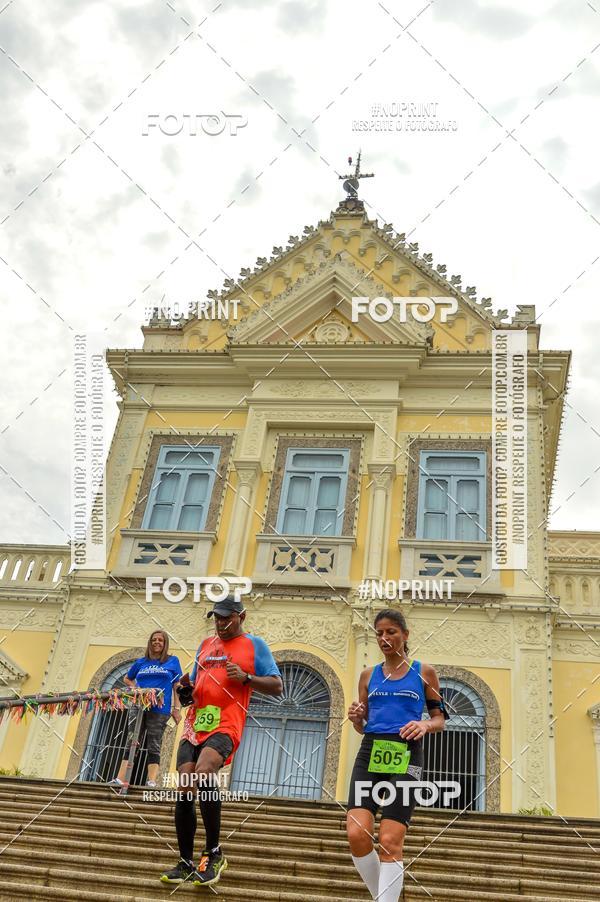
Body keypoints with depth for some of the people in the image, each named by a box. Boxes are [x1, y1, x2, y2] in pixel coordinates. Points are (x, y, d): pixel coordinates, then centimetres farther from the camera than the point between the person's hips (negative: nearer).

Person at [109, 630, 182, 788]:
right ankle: (120, 779, -4)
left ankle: (152, 782, -5)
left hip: (159, 709, -3)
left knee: (154, 747, -2)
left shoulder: (173, 661, 7)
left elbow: (177, 686, 4)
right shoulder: (141, 662, 15)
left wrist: (177, 708, -5)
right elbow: (127, 679, 27)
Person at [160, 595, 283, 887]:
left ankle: (214, 854, -14)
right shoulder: (206, 644, 22)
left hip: (225, 725, -6)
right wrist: (186, 691, 5)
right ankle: (185, 864, 12)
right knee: (184, 789, -1)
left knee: (203, 774, -29)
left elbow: (277, 687, 3)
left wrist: (245, 678, -11)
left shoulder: (254, 645, 7)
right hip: (195, 725, 6)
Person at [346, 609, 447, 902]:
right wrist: (356, 718, -4)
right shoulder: (369, 675, 15)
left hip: (405, 756, -3)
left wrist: (424, 725, -13)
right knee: (357, 834, -11)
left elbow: (439, 719, 9)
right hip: (370, 752, 3)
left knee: (390, 842, -9)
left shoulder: (424, 672, 7)